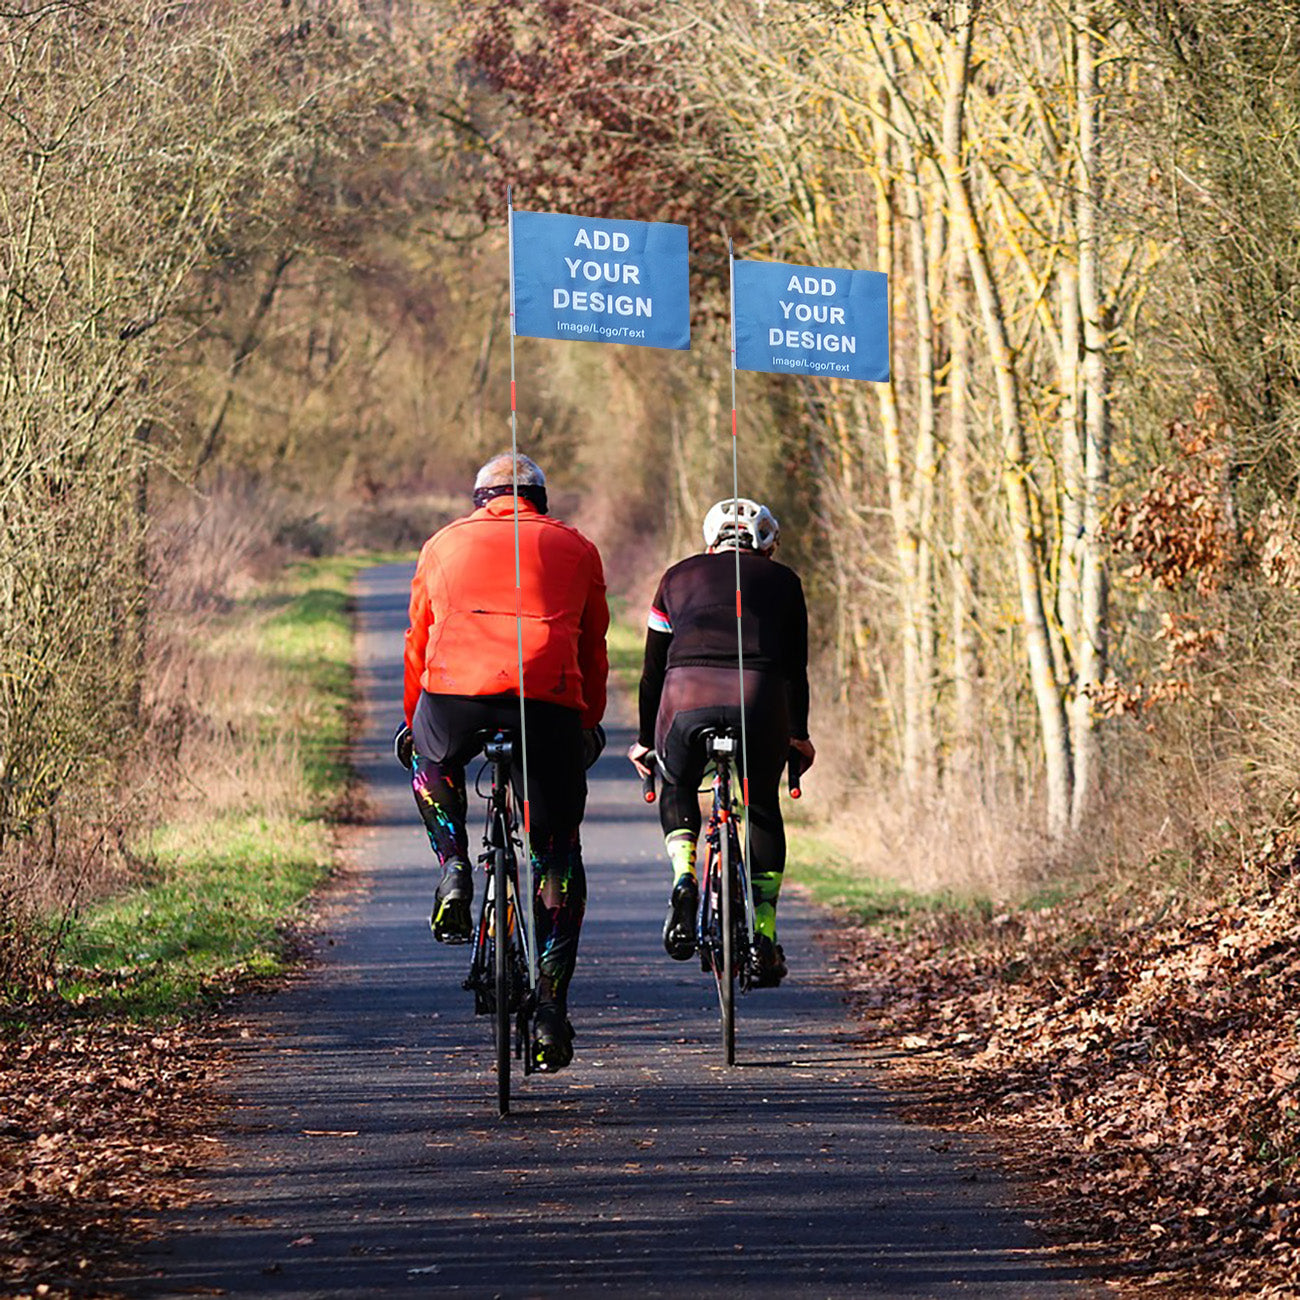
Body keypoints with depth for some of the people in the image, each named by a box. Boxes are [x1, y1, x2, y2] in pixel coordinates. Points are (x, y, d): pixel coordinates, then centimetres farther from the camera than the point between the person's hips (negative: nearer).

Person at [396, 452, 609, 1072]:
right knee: (558, 854, 11)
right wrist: (589, 724, 43)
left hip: (455, 692, 0)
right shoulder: (575, 548, 24)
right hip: (549, 698, 0)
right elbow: (593, 651, 28)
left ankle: (453, 869, 15)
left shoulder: (445, 543, 26)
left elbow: (418, 643, 31)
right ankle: (551, 1007, 4)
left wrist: (412, 720, 44)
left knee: (430, 759, 37)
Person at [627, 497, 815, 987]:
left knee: (677, 790, 29)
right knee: (762, 807, 23)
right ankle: (763, 934, 14)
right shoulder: (781, 580, 24)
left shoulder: (679, 578, 26)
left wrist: (645, 739, 37)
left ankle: (684, 876, 2)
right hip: (759, 701, 0)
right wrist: (799, 735, 39)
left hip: (687, 696, 0)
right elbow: (795, 667, 26)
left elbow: (654, 667, 28)